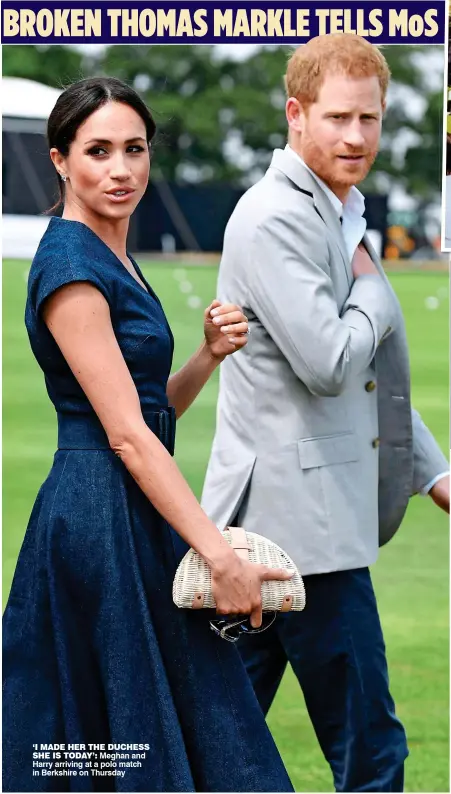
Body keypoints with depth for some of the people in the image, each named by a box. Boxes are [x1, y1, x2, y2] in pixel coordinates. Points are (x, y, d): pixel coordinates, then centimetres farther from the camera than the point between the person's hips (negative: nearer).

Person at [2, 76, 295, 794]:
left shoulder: (117, 261, 14)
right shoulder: (71, 264, -14)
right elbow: (126, 434, -20)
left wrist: (208, 356, 0)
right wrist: (220, 556, -22)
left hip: (142, 513, 10)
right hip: (102, 516, -9)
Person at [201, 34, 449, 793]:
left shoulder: (339, 217, 18)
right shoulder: (275, 219, -15)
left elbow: (372, 382, 25)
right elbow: (329, 362, -22)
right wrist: (373, 287, -5)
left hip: (272, 517, 10)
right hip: (303, 521, -10)